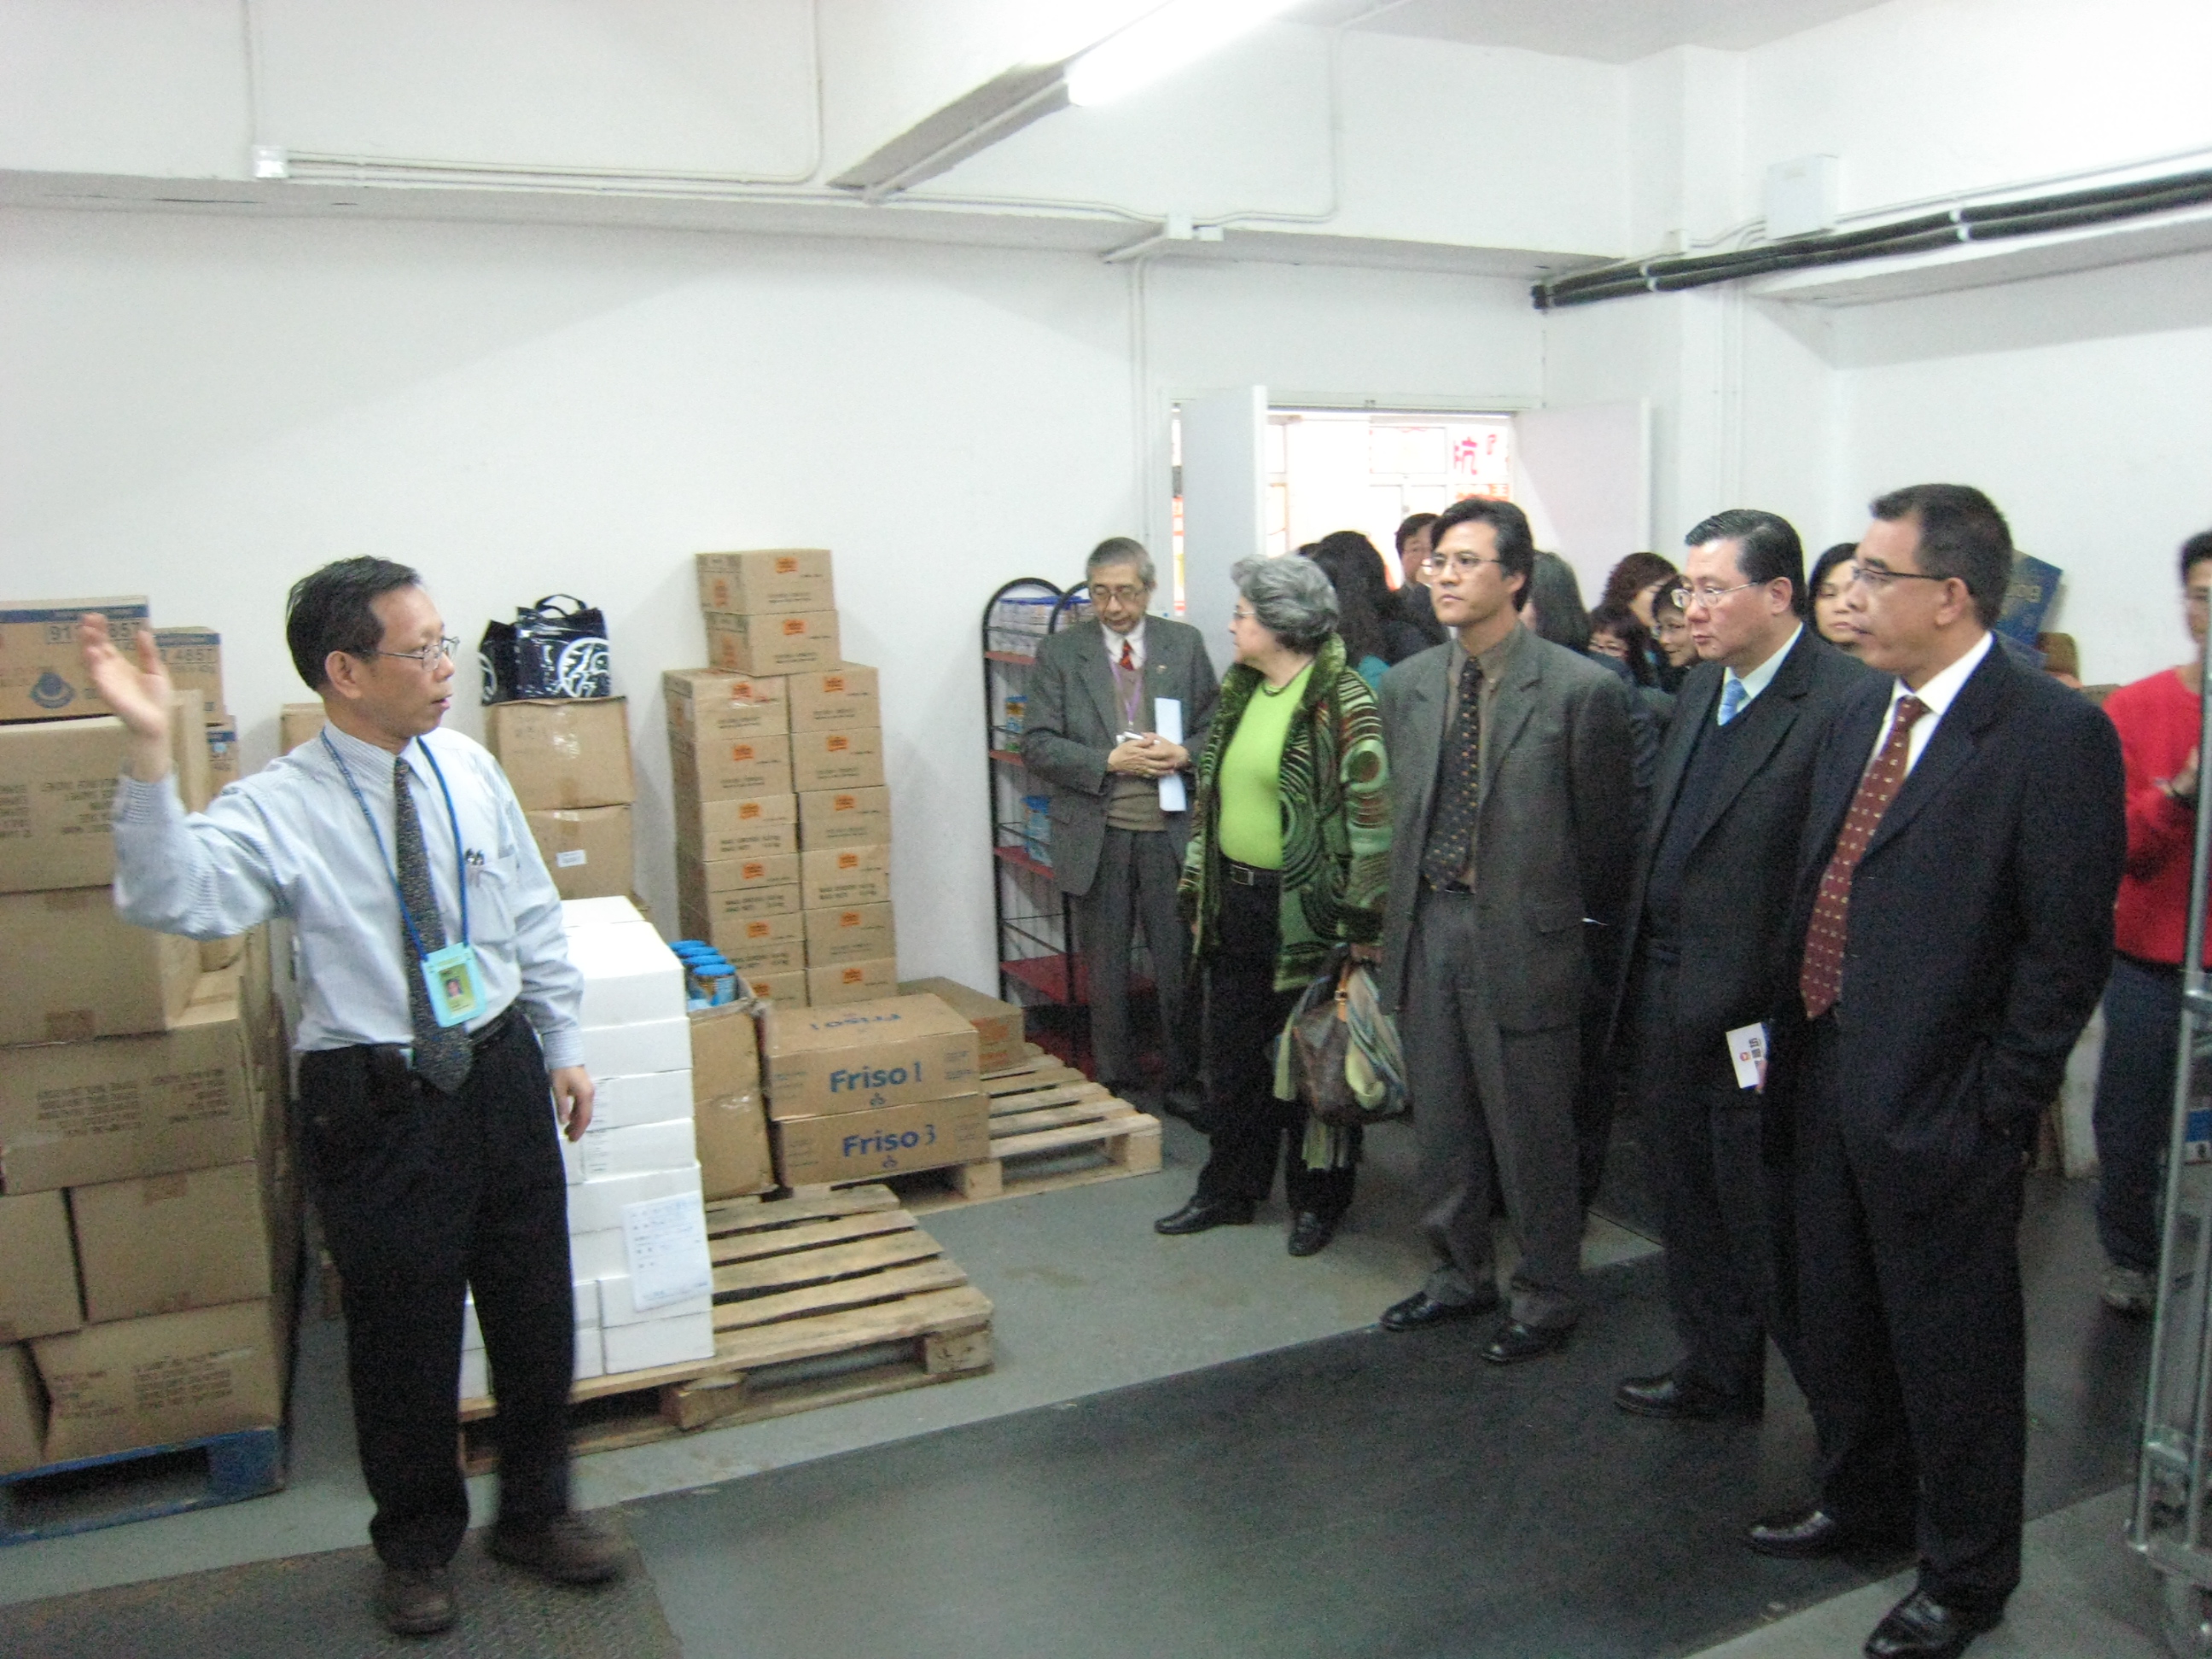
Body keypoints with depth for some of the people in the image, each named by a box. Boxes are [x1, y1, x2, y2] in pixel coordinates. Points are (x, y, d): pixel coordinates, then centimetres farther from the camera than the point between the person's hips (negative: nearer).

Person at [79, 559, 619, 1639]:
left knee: (536, 1311, 15)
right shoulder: (278, 809, -14)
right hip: (375, 1103, -4)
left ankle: (537, 1514, 40)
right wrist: (149, 752, -43)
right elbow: (173, 898, -33)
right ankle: (416, 1548, 38)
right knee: (403, 1337, 12)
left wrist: (562, 1047, 10)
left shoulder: (468, 770, 0)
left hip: (502, 1075, 4)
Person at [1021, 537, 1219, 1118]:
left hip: (1171, 833, 1)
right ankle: (1119, 1087, 25)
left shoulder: (1185, 645, 6)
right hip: (1097, 837, 0)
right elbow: (1037, 745, -4)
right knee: (1106, 973, 11)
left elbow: (1217, 726, 8)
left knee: (1180, 966, 8)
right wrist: (1110, 760, -17)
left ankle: (1183, 1082, 24)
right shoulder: (1059, 652, 1)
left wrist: (1184, 754, -13)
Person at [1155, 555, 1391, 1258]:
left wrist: (1361, 922, -19)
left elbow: (1374, 818, -18)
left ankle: (1317, 1200, 25)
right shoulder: (1239, 692, 10)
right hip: (1236, 904, 8)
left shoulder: (1343, 703, -15)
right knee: (1231, 1055, 16)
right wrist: (1198, 889, 15)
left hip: (1305, 912, -7)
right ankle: (1230, 1189, 32)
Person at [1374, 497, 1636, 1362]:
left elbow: (1606, 831, -4)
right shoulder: (1404, 686, 6)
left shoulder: (1583, 690, -11)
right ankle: (1461, 1274, 37)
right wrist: (1400, 921, 11)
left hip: (1524, 938, -5)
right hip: (1427, 927, 5)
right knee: (1442, 1124, 18)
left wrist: (1586, 927, 3)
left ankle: (1546, 1296, 29)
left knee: (1532, 1131, 8)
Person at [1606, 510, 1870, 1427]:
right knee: (1690, 1206, 21)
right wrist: (1637, 969, 12)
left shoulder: (1845, 700, -18)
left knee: (1766, 1223, 6)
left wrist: (1781, 1003, -19)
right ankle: (1716, 1371, 40)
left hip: (1754, 1011, -8)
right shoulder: (1702, 686, 10)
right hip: (1666, 1000, 8)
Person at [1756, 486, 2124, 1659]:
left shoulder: (2054, 734, -15)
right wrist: (1793, 1038, 9)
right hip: (1826, 1080, 8)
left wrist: (1994, 1109, -16)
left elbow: (2066, 944, -16)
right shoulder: (1860, 715, 8)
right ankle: (1864, 1502, 45)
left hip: (1940, 1109, -7)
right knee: (1838, 1321, 22)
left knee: (1954, 1344, 11)